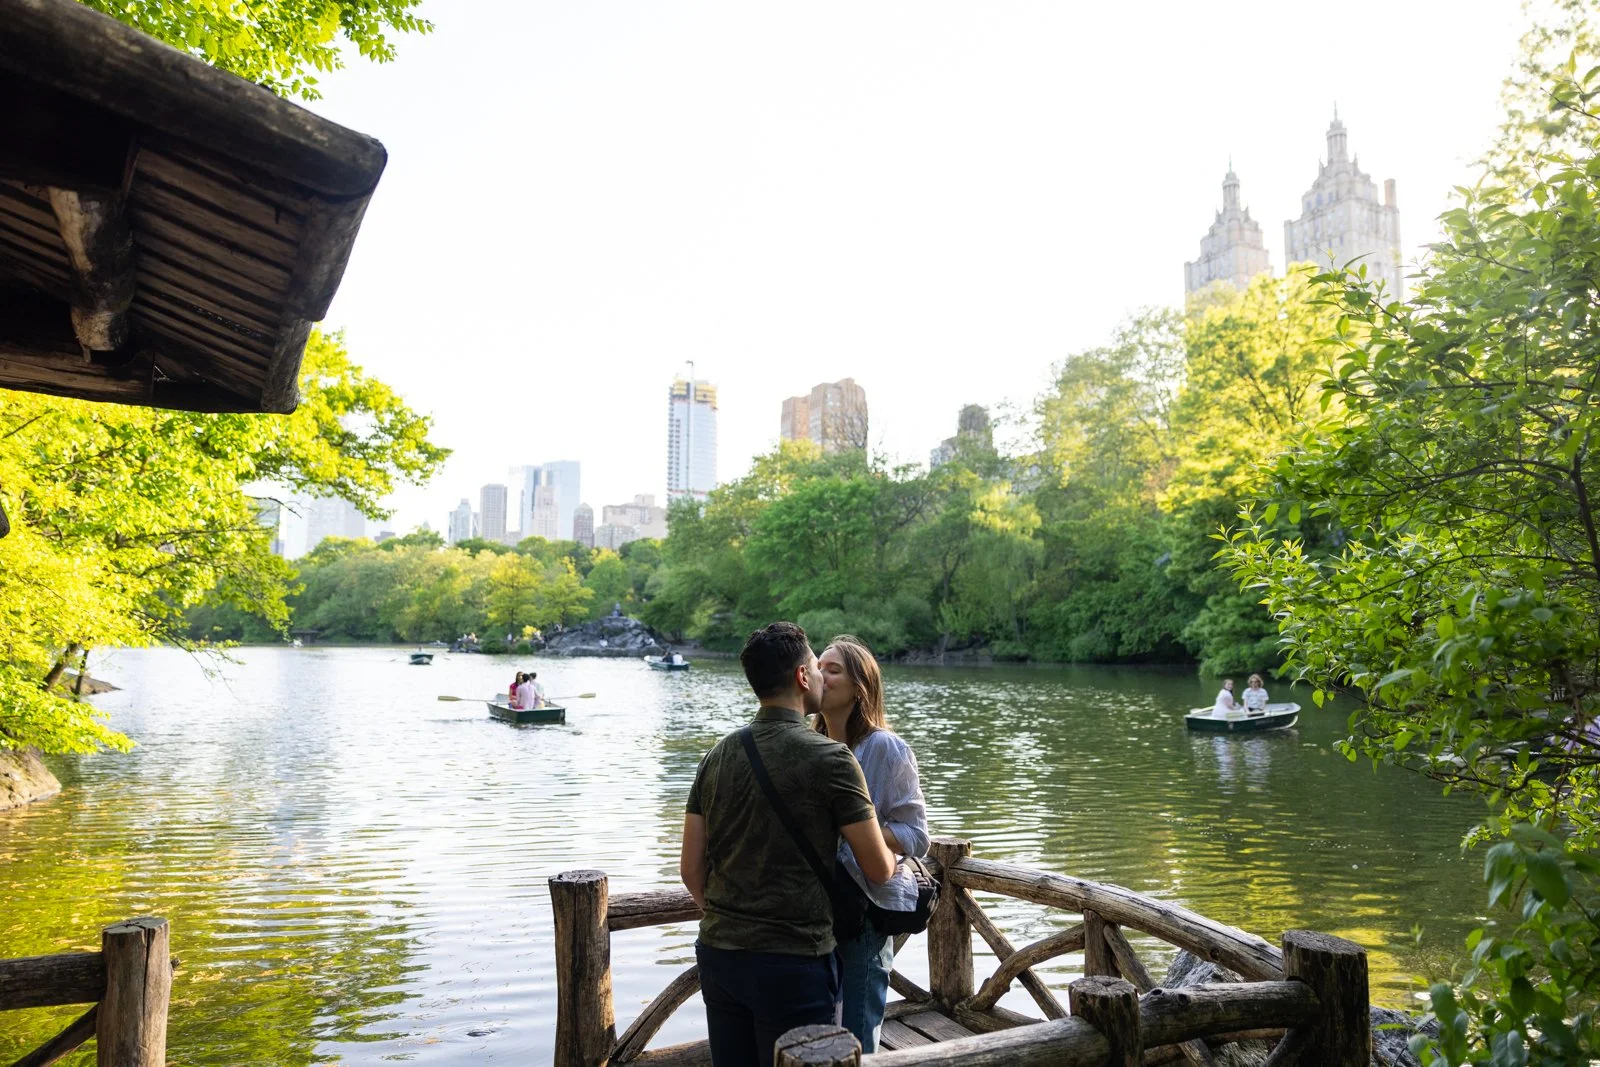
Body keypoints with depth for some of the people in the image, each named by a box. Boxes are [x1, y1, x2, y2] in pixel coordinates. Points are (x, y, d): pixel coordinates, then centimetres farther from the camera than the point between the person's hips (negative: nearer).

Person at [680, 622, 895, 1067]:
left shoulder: (718, 755, 3)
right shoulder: (830, 758, -13)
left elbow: (691, 868, 6)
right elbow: (879, 870, -8)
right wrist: (894, 858, 15)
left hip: (717, 952, 6)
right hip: (793, 961, -5)